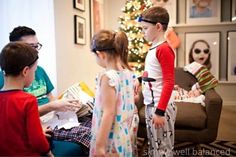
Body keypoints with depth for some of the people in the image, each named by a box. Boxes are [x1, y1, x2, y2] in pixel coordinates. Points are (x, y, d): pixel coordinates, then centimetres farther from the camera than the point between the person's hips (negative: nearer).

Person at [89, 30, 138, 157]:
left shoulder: (107, 76, -22)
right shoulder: (128, 73, 2)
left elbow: (109, 113, -23)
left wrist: (100, 145, -19)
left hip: (110, 137, -8)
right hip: (124, 135, 8)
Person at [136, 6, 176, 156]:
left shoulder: (164, 49, -17)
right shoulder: (154, 48, 10)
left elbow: (169, 83, -20)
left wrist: (160, 111, -21)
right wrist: (140, 81, 26)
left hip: (160, 106, -9)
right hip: (150, 104, 9)